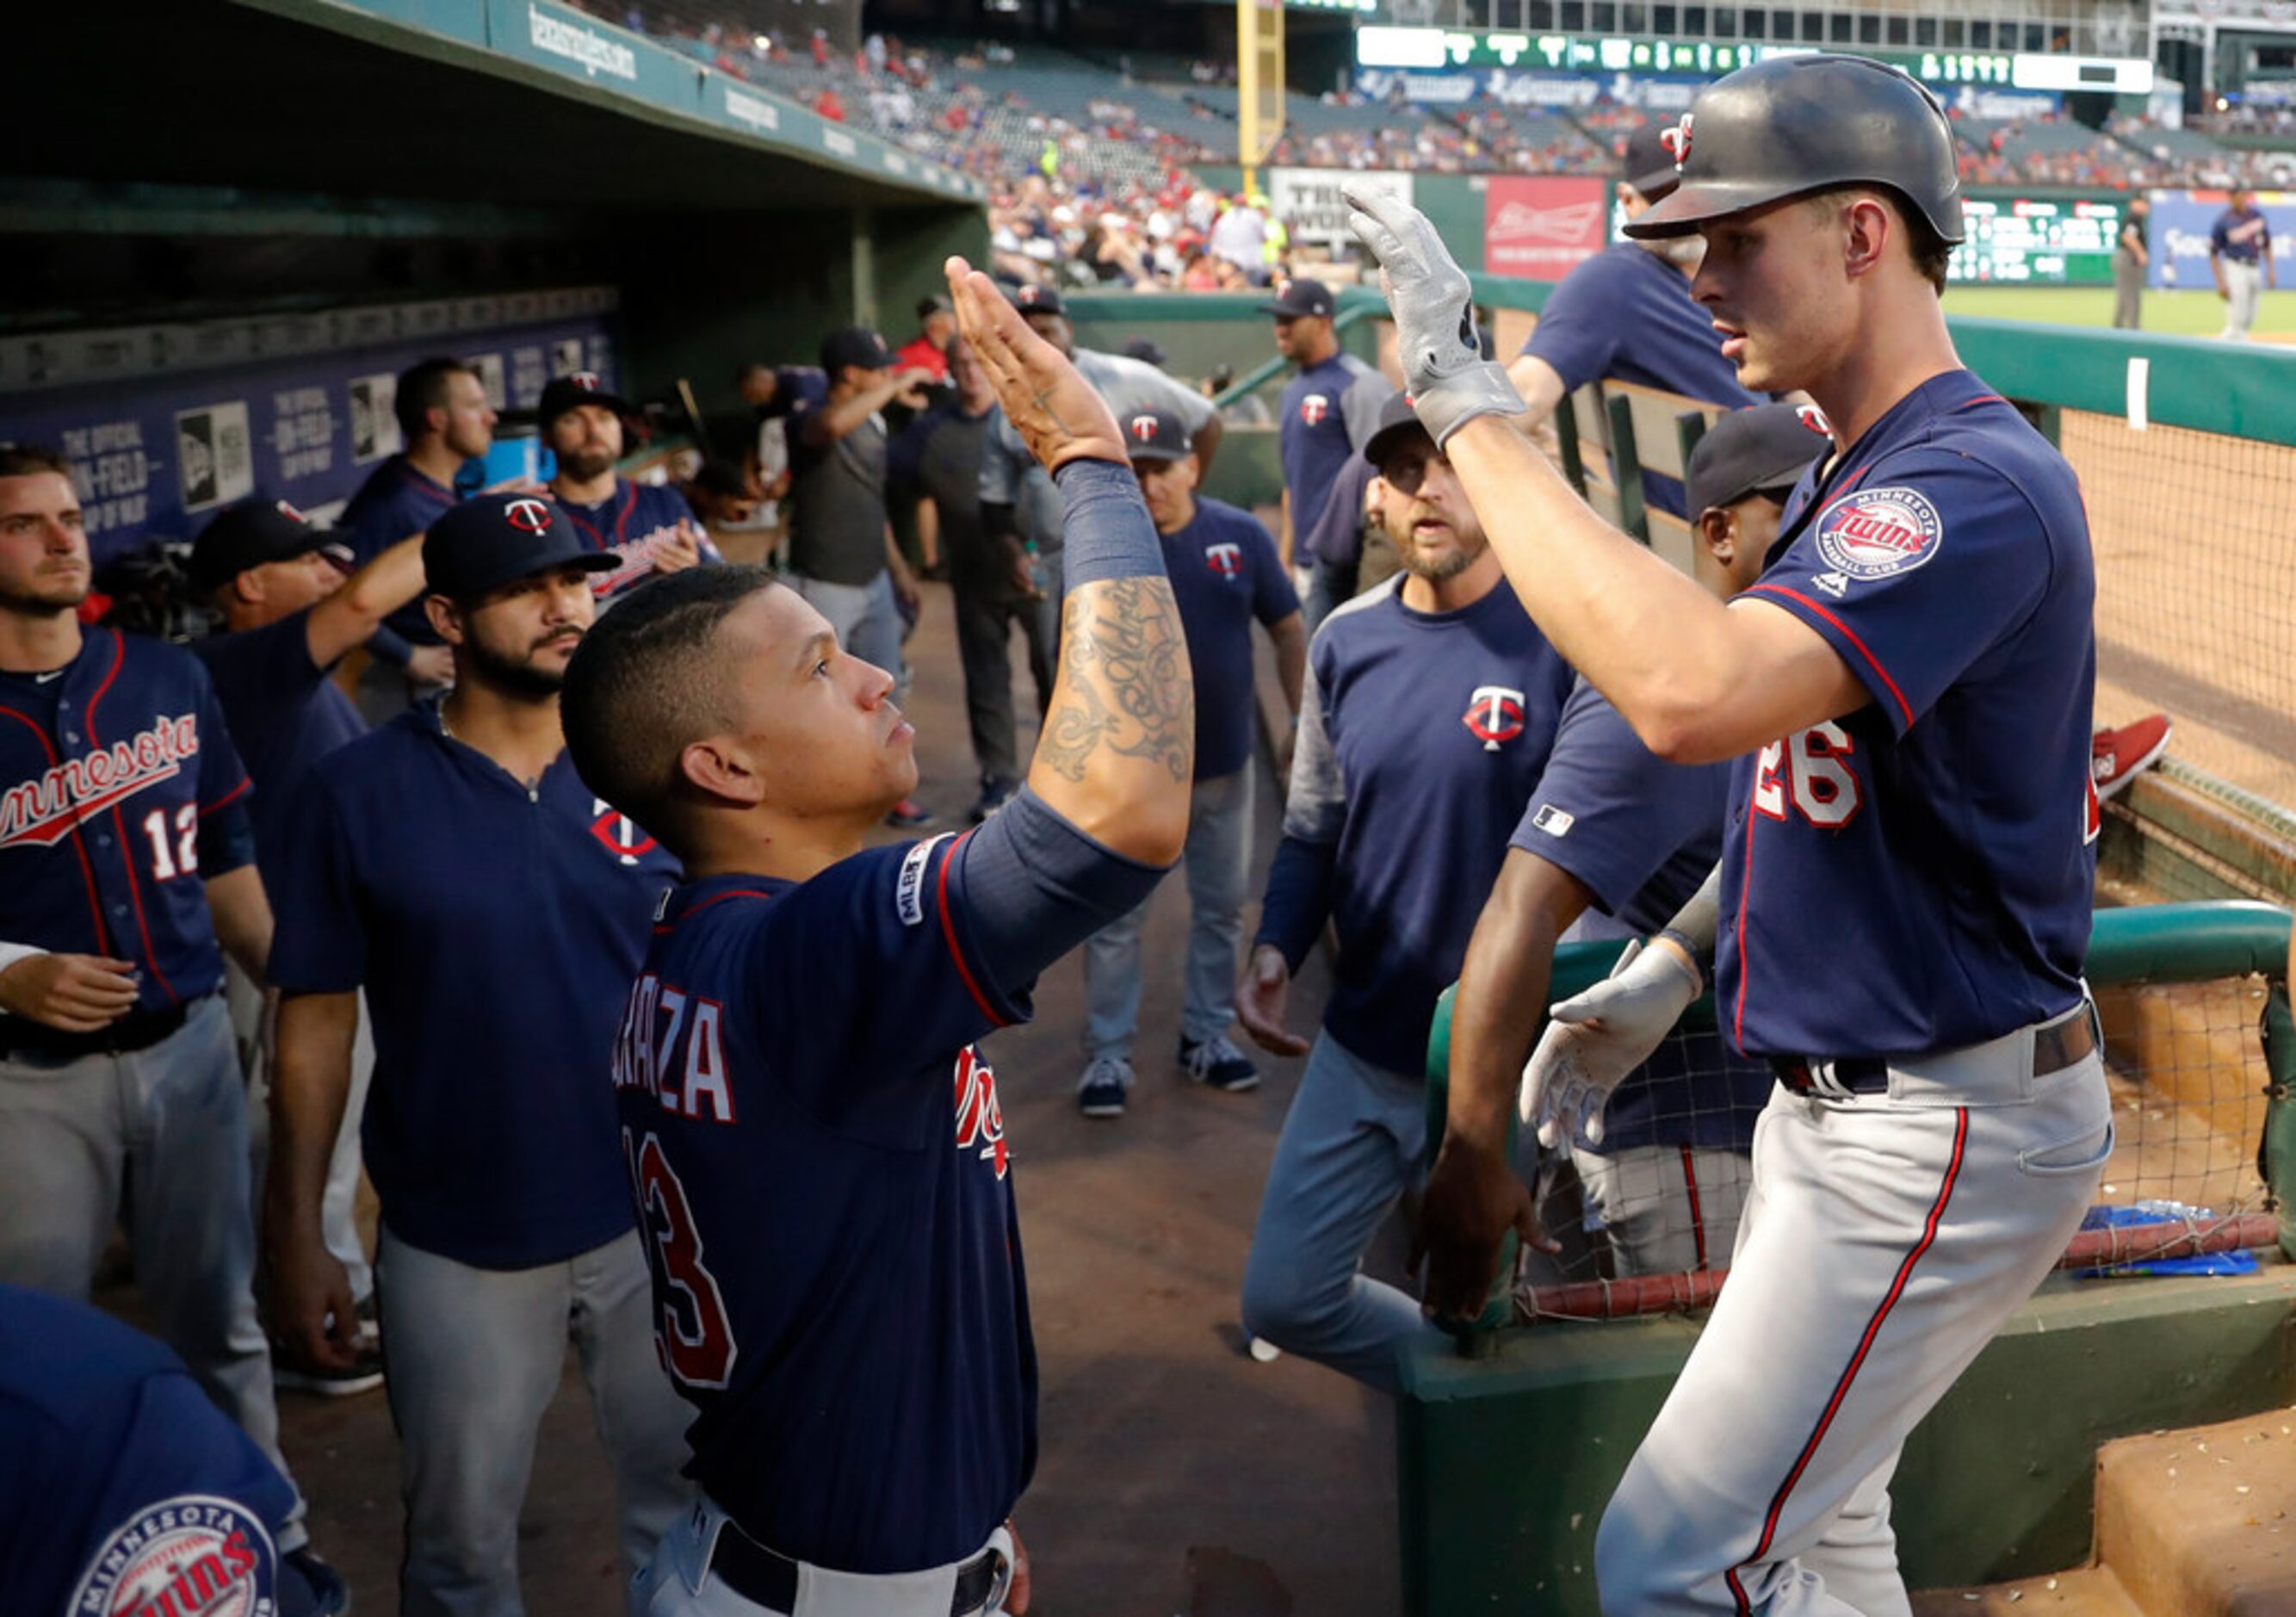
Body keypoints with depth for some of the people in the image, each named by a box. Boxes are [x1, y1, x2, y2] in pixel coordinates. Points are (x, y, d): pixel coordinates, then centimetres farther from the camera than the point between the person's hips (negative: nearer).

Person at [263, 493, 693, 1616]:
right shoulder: (356, 793, -10)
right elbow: (316, 1024, -5)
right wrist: (295, 1235, -4)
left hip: (658, 1219, 1)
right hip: (457, 1246, -1)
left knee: (688, 1512, 19)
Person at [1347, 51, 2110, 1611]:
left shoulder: (1979, 484, -23)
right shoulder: (1852, 486, 11)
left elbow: (1694, 693, -40)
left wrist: (1471, 404, -35)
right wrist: (1670, 968, 10)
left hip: (1945, 1131, -10)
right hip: (1840, 1101, 10)